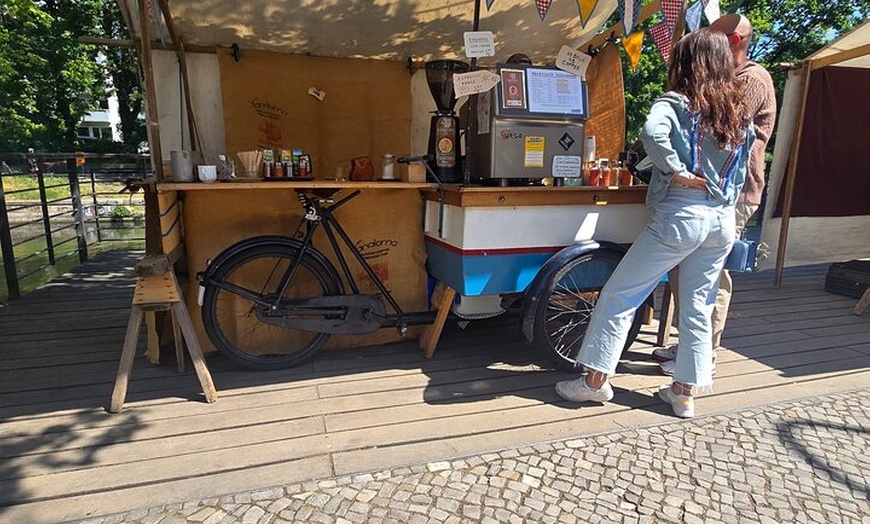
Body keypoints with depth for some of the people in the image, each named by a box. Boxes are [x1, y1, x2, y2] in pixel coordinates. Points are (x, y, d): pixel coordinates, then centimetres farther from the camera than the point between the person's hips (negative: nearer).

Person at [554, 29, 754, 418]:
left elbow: (652, 132, -27)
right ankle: (685, 392, 23)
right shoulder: (740, 116, 15)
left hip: (680, 214, -7)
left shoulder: (675, 103, -4)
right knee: (698, 308, 14)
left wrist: (678, 172, -16)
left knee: (618, 295, 3)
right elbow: (740, 176, 17)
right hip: (723, 220, 7)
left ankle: (596, 380, 9)